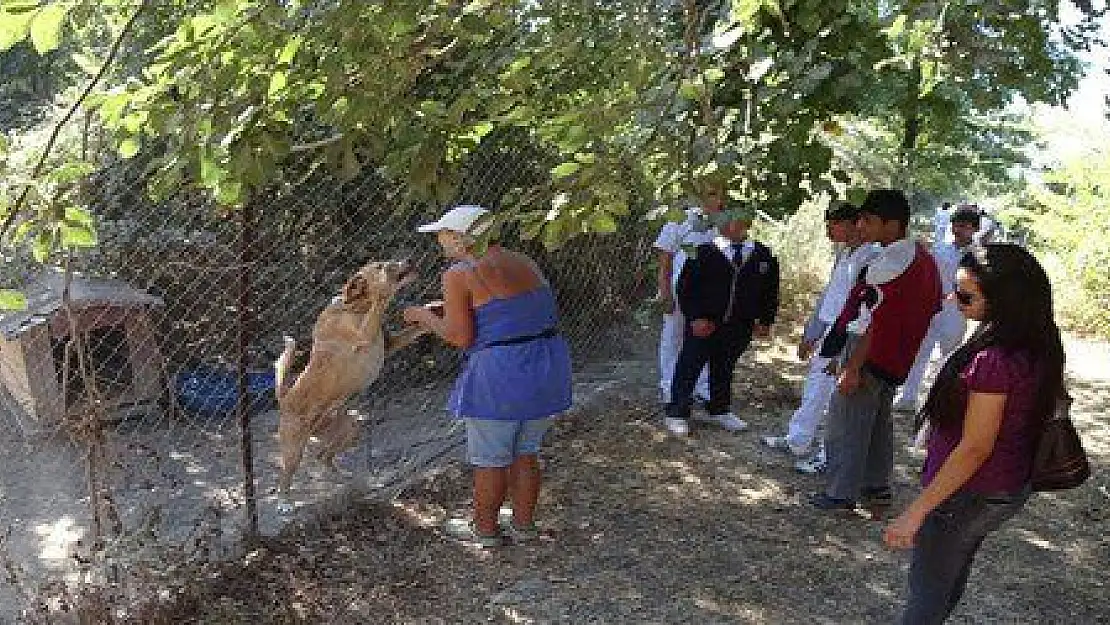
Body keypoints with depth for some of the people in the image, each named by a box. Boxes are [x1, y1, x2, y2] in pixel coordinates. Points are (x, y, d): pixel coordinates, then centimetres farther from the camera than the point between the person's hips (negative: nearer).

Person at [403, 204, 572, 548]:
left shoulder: (459, 275, -11)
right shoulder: (522, 261, 9)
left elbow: (461, 338, -14)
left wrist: (425, 317, 3)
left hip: (501, 374, -7)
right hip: (548, 365, 7)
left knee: (489, 458, 11)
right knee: (526, 452, 20)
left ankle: (485, 528, 27)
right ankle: (523, 524, 32)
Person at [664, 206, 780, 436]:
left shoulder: (762, 256, 2)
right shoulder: (704, 253, -9)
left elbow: (770, 291, 11)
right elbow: (686, 287, -7)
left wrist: (765, 321, 5)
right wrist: (695, 318, -14)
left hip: (739, 329, 3)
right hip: (702, 325, -3)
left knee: (724, 370, 18)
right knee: (688, 368, 4)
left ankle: (719, 410, 37)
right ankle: (677, 414, 18)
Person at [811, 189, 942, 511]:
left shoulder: (890, 262, -20)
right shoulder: (923, 257, 9)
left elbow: (877, 323, -23)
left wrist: (853, 367, -21)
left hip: (870, 358, -9)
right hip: (896, 360, 9)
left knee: (847, 423, 1)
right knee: (878, 421, 20)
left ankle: (841, 493, 8)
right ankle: (876, 486, 31)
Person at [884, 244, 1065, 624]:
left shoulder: (994, 359, -30)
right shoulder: (1036, 347, -3)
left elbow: (975, 449, -27)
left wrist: (916, 511, -21)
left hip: (970, 495, -9)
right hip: (1010, 489, 9)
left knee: (928, 586, 8)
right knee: (953, 571, 26)